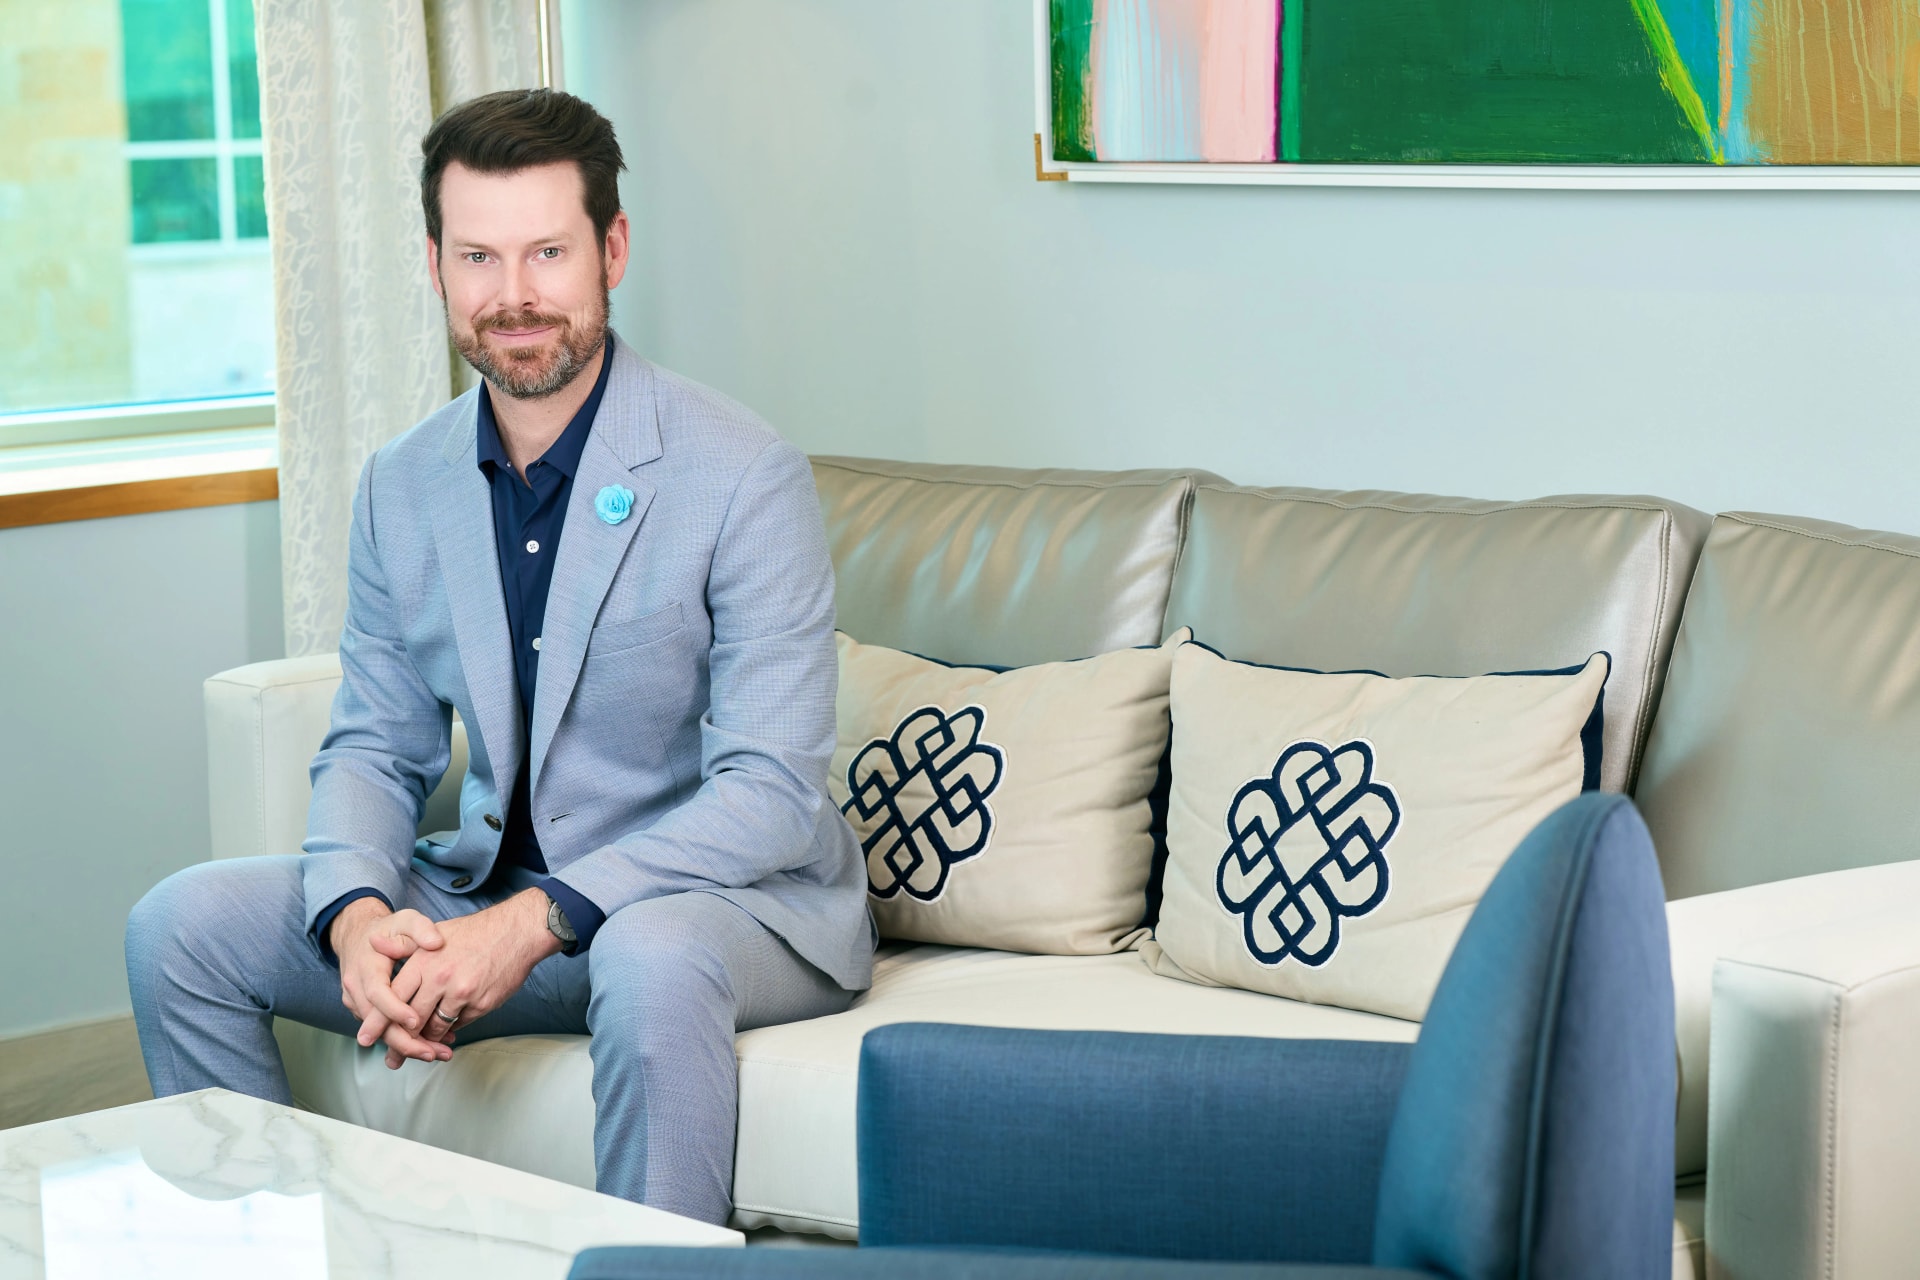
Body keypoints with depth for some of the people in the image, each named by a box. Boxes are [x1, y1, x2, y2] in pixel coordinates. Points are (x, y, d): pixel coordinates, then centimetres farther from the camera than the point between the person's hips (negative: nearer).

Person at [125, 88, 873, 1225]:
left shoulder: (746, 476, -16)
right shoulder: (403, 488, 3)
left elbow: (770, 793, -20)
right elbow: (375, 749, 8)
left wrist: (537, 921, -30)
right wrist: (357, 916, -15)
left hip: (731, 897, -5)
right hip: (489, 888, 6)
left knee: (651, 954, -40)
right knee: (183, 923, -7)